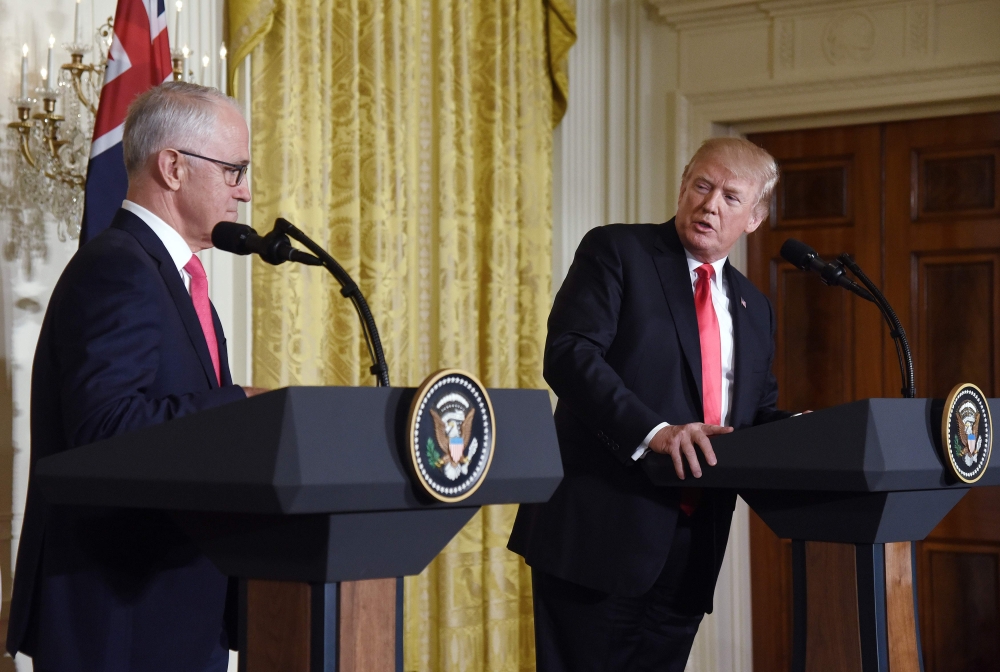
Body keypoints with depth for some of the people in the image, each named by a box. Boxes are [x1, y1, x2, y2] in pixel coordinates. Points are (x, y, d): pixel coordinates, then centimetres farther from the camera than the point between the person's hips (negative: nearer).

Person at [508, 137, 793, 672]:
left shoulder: (753, 309, 19)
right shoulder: (616, 252, -1)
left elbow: (760, 416, 23)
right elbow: (569, 353, -14)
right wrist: (652, 431, -26)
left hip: (689, 553, 6)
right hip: (601, 531, -6)